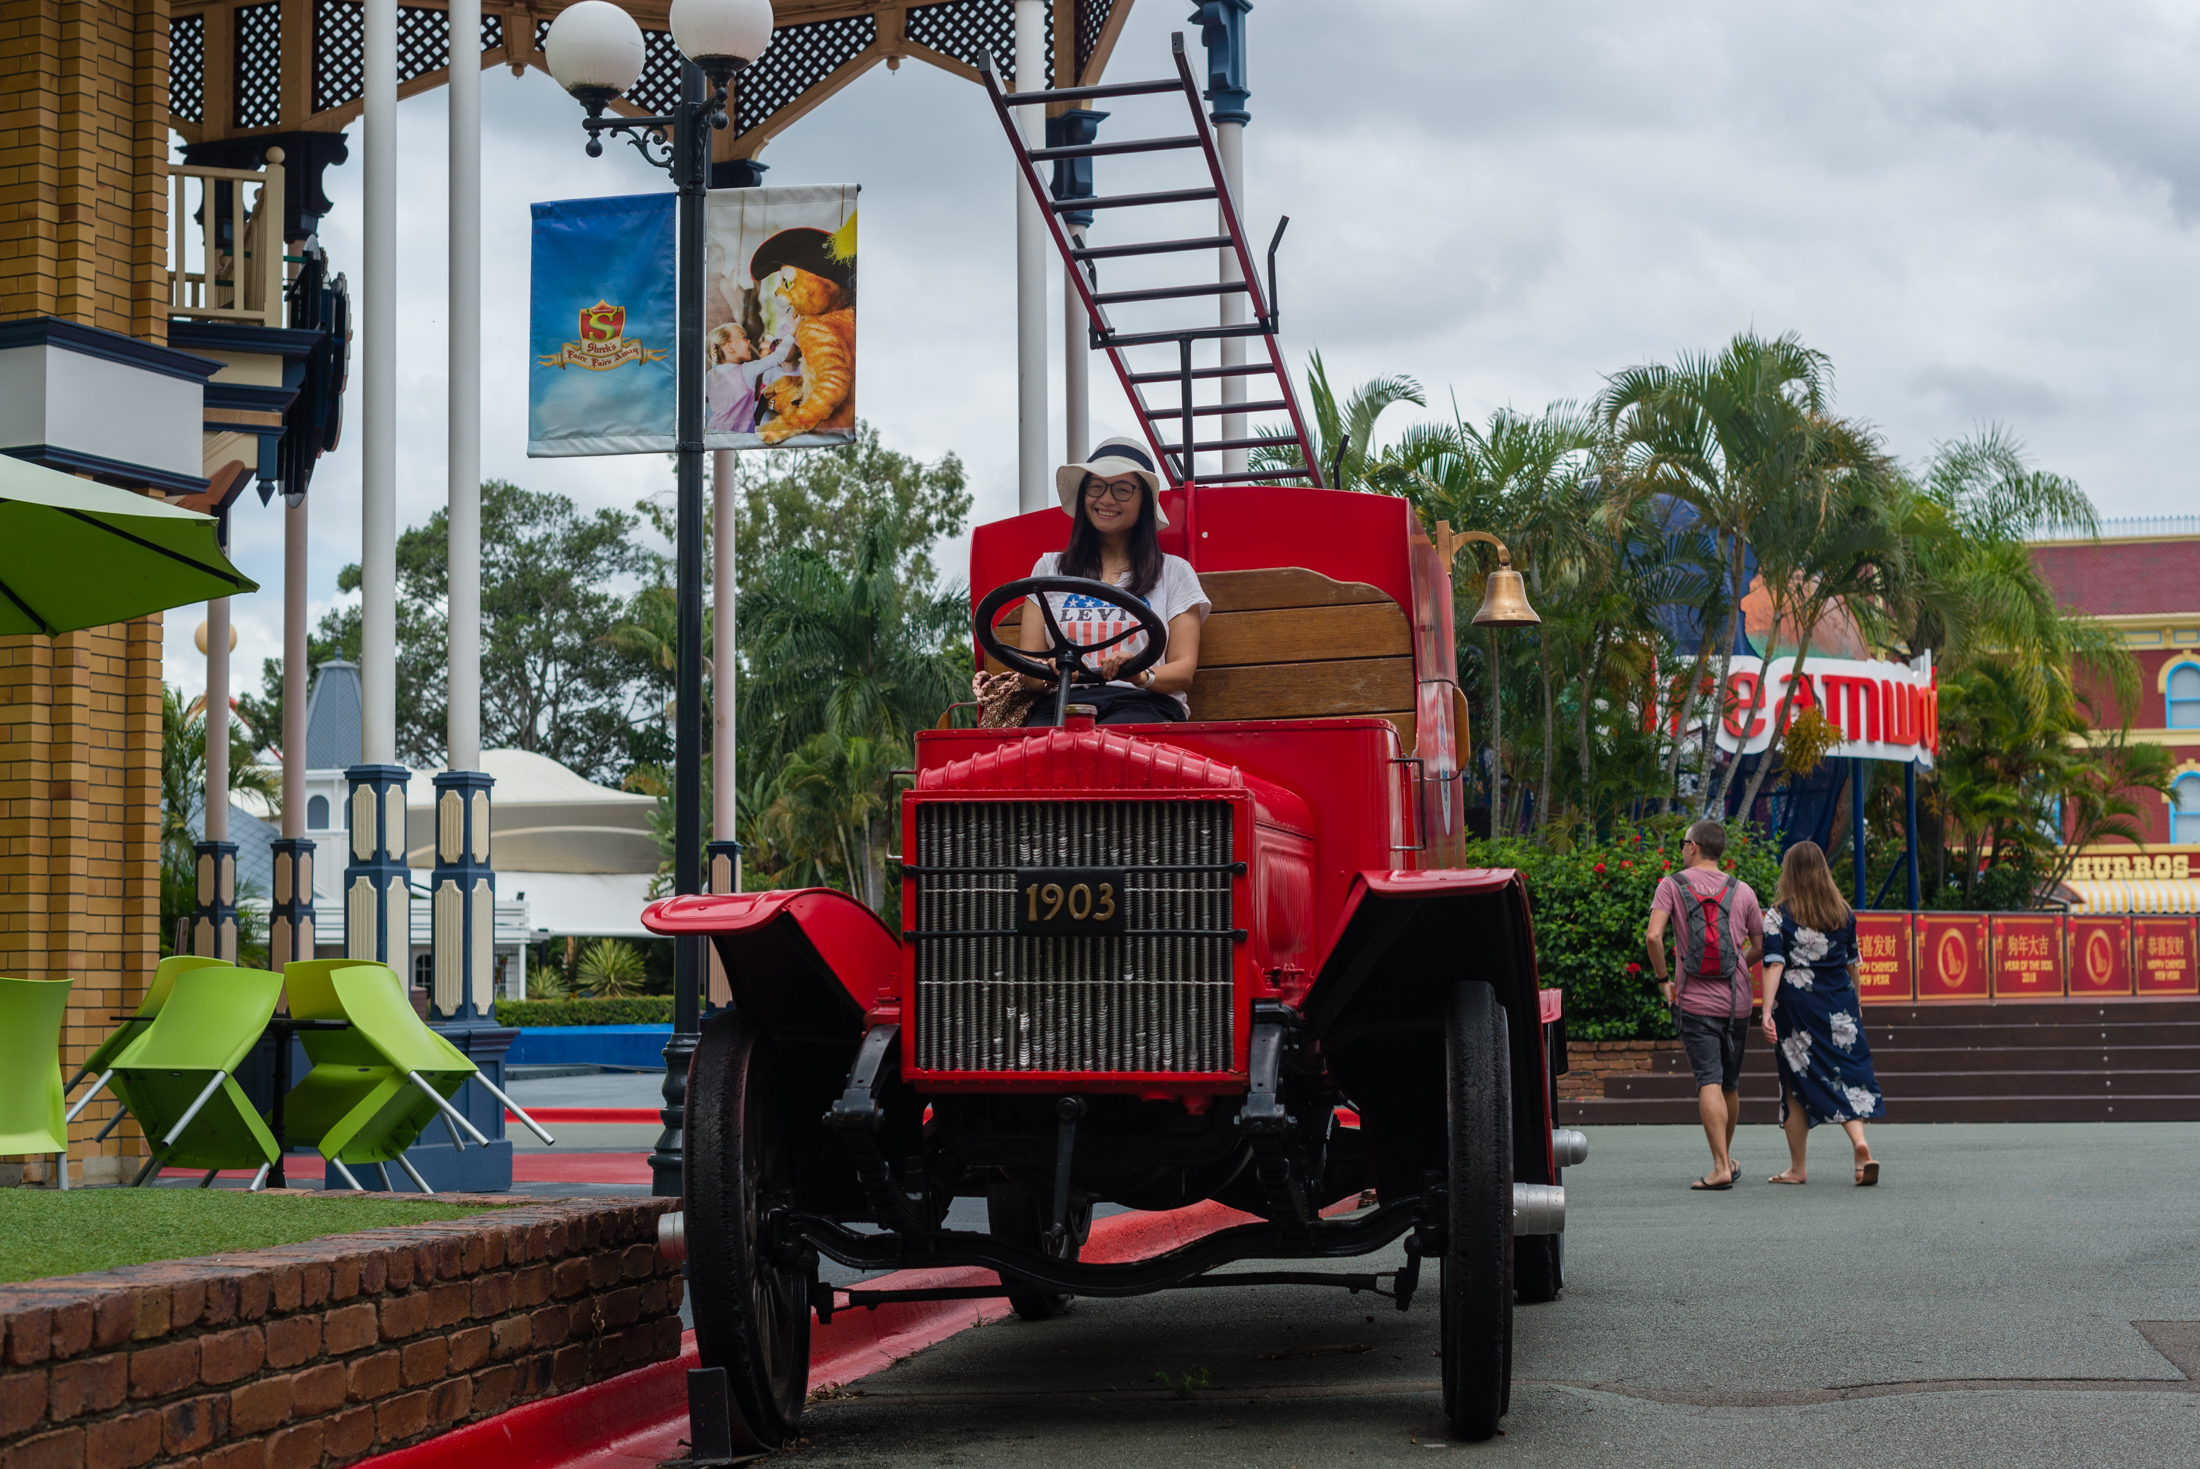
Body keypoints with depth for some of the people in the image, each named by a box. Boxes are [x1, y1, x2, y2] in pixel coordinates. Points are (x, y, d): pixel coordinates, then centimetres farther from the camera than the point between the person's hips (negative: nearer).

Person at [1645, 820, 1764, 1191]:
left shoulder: (1672, 885, -2)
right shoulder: (1742, 891, 6)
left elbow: (1653, 936, -15)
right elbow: (1761, 947, 9)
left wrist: (1663, 979, -2)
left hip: (1695, 1001, -3)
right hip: (1736, 1000, 3)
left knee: (1709, 1081, -7)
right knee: (1730, 1083, 16)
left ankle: (1721, 1167, -17)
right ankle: (1727, 1158, 31)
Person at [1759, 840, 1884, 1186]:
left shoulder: (1779, 915, -6)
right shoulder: (1843, 912, 6)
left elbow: (1774, 966, -14)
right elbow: (1852, 962, 13)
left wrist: (1767, 1011, -17)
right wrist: (1855, 1004, 24)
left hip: (1796, 1005, -3)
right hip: (1839, 1005, 3)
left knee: (1796, 1085, 6)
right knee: (1846, 1073, 5)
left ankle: (1797, 1168, 11)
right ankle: (1861, 1143, -19)